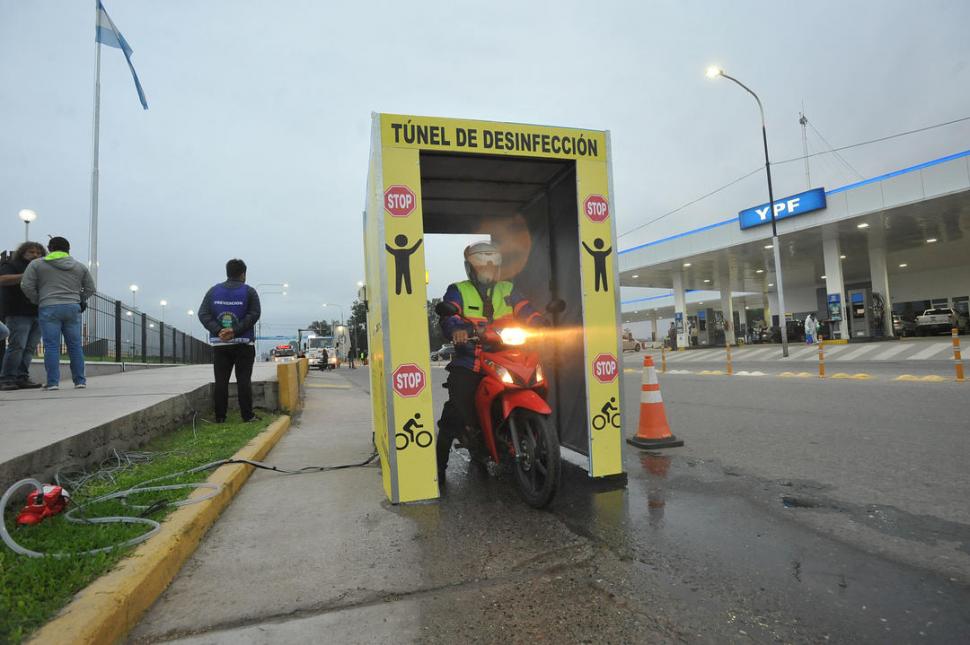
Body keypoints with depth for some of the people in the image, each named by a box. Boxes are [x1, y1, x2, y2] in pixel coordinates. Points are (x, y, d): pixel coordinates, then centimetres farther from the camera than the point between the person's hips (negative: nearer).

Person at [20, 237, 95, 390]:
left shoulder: (37, 264, 6)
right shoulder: (80, 266, 14)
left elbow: (26, 286, 0)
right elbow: (90, 289, 14)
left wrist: (37, 301, 12)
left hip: (49, 308, -2)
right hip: (73, 308, 2)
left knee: (51, 346, -1)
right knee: (75, 345, 5)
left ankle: (52, 382, -3)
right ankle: (80, 381, 6)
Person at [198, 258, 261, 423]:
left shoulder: (214, 291, 8)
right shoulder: (249, 291, -2)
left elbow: (203, 314, -1)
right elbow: (254, 314, -13)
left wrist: (218, 330, -11)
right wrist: (236, 331, -16)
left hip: (220, 344, 3)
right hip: (243, 343, -3)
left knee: (221, 381, 6)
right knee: (244, 380, 0)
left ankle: (220, 416, 7)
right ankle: (247, 415, 0)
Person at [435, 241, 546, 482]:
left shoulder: (507, 290, 19)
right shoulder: (458, 290, 9)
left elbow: (527, 312, 6)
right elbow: (448, 315, -9)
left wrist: (542, 325, -15)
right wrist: (456, 329, -33)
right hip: (468, 362, -3)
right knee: (457, 411, -14)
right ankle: (439, 465, 1)